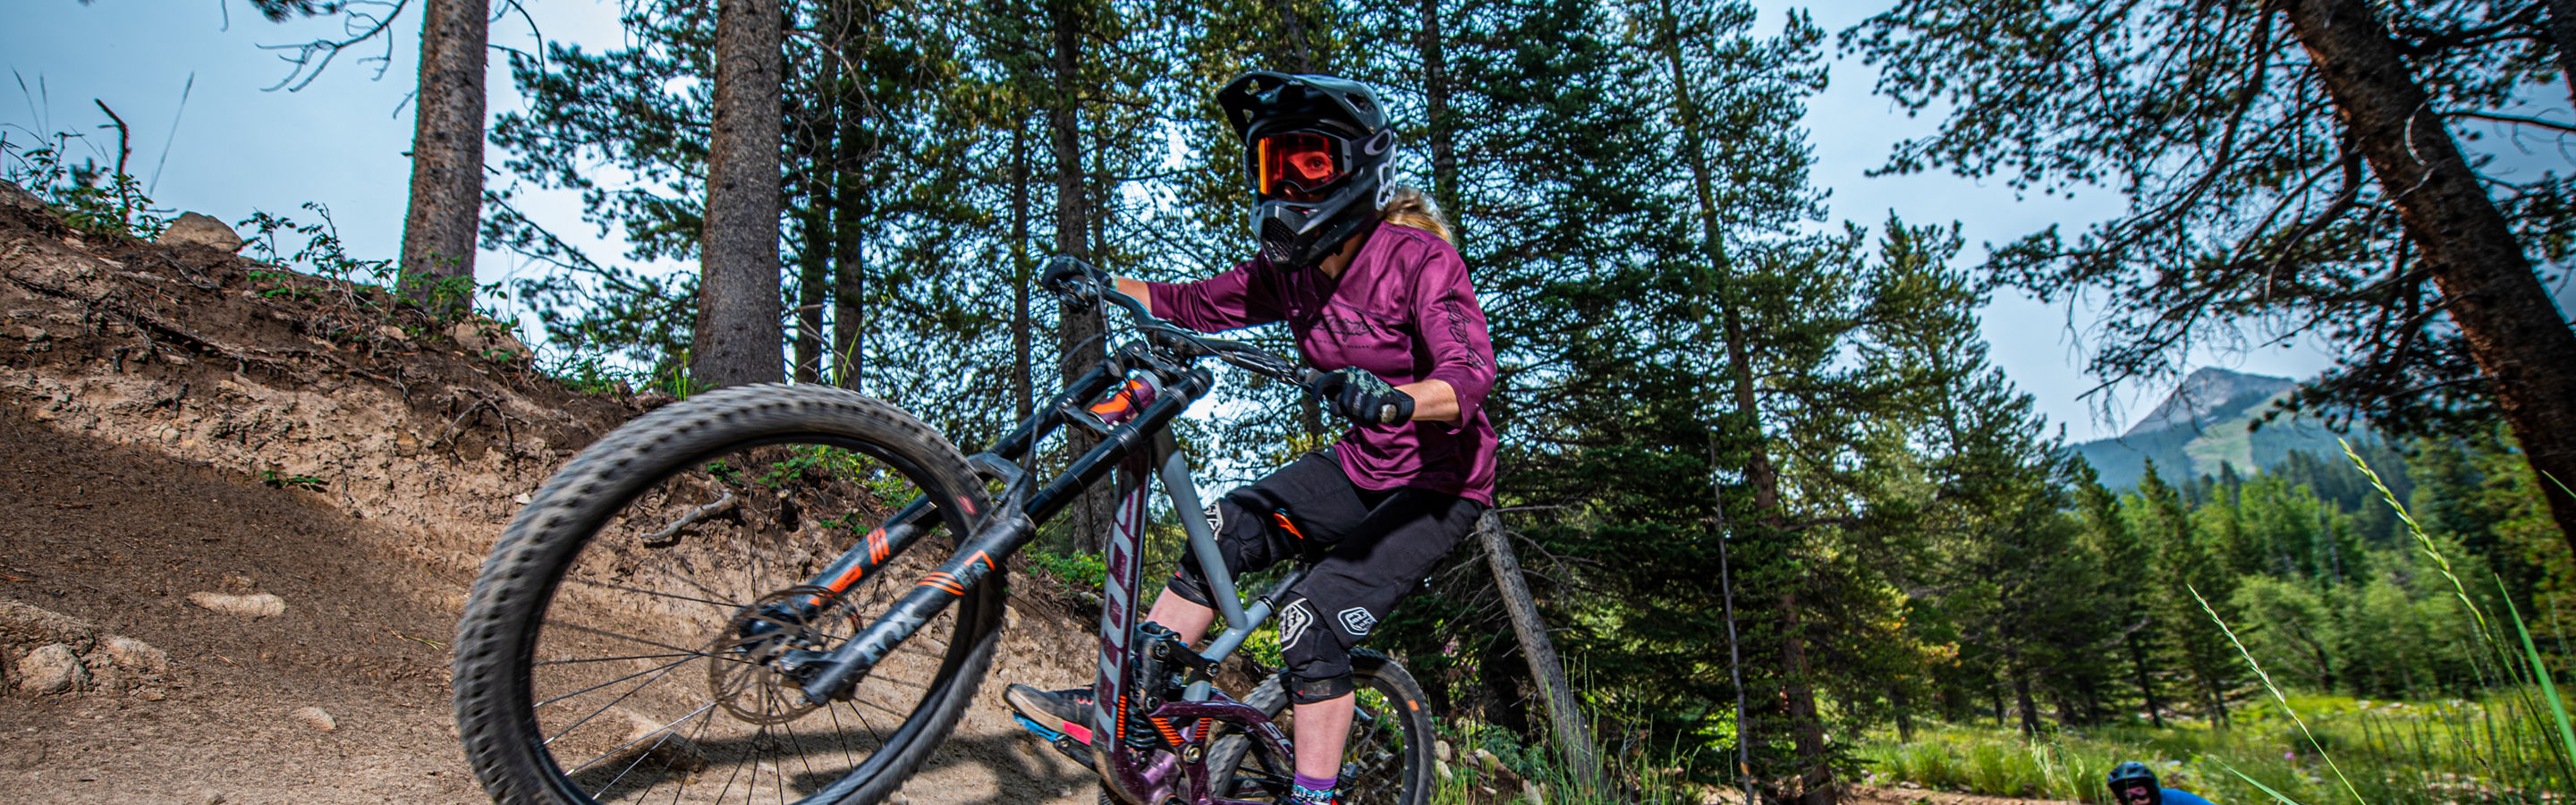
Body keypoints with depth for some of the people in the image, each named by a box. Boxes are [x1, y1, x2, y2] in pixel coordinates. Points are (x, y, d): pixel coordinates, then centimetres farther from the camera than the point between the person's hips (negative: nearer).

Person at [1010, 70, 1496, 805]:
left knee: (1313, 620, -18)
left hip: (1440, 482, -6)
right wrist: (1099, 283, -12)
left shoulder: (1417, 258, -22)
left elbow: (1471, 370, -34)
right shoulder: (1290, 269, -2)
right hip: (1360, 465, 6)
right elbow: (1196, 307, 2)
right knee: (1227, 529, -10)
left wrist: (1396, 399, -55)